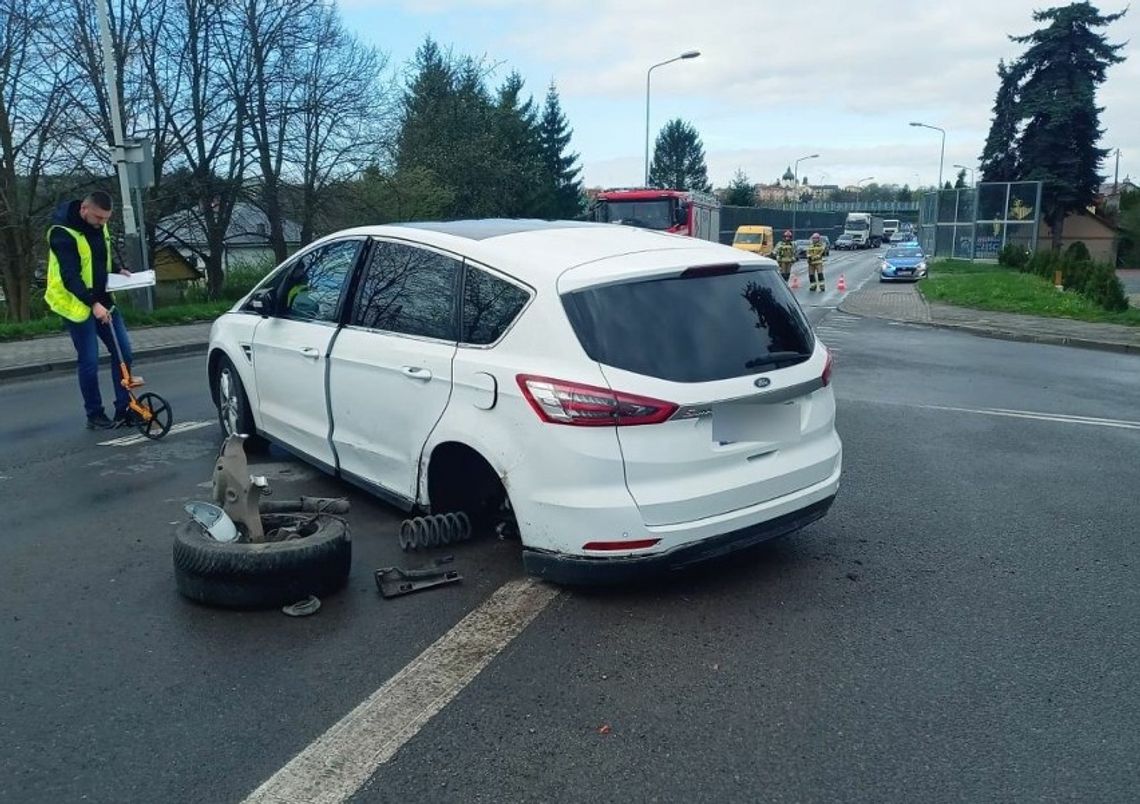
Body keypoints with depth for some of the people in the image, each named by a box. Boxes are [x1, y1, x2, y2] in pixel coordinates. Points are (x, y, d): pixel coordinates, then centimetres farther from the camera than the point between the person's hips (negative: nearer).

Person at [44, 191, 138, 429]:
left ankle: (124, 409, 10)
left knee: (123, 352, 2)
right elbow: (70, 276, -26)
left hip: (102, 300, 7)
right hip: (76, 303, -7)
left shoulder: (98, 225, 4)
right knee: (89, 361, -5)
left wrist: (118, 270, 4)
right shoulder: (63, 233, -19)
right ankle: (94, 415, 9)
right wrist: (92, 304, -33)